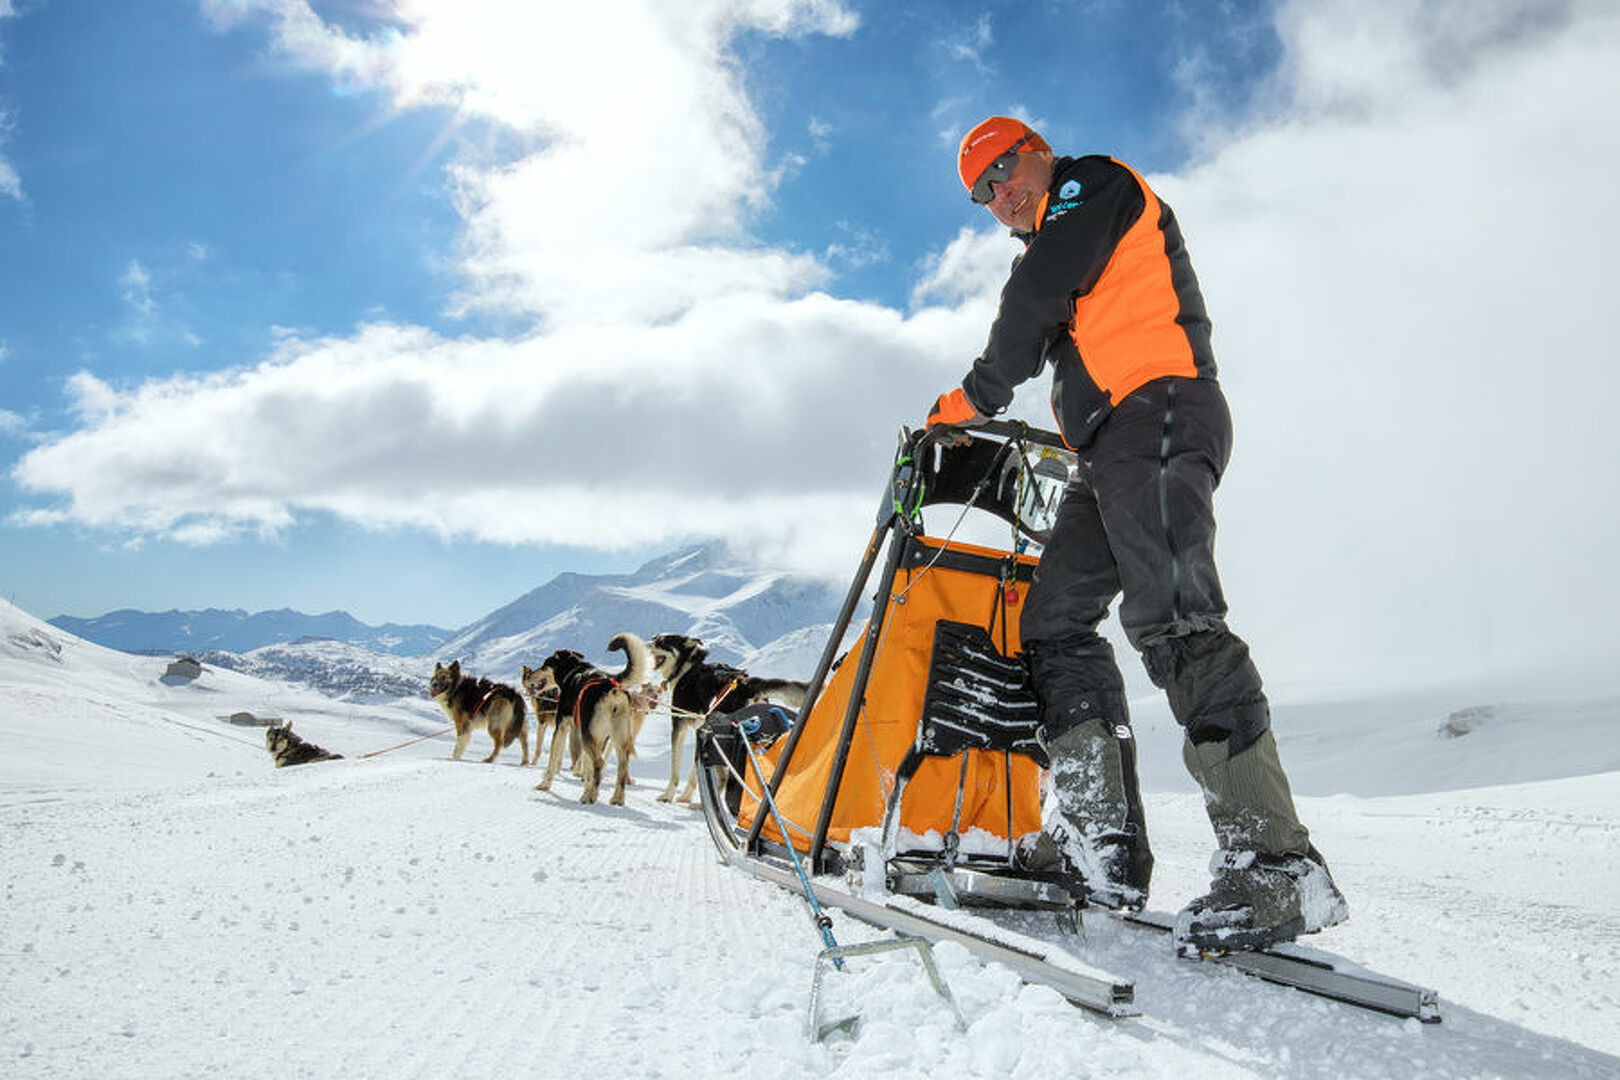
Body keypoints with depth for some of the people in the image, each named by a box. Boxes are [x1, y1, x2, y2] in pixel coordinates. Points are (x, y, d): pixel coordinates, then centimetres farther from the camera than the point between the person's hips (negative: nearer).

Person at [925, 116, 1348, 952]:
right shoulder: (1061, 247, 34)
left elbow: (1033, 301, -5)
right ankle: (1099, 839, -5)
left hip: (1157, 412, -10)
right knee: (1054, 620, 1)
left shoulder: (1095, 185, 7)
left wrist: (972, 399, 6)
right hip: (1111, 450, 10)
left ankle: (1278, 862, -25)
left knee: (1170, 621, -23)